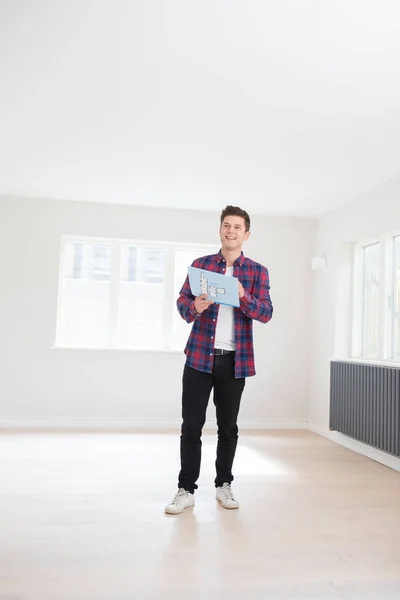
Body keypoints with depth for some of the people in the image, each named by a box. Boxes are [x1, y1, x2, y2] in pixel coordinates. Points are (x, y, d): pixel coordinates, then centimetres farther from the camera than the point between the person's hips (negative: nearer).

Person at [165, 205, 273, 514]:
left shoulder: (258, 271, 4)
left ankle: (224, 485, 28)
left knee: (228, 426, 11)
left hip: (235, 360, 0)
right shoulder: (200, 264, 7)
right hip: (200, 355, 0)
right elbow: (182, 301, 4)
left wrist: (243, 296, -22)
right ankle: (186, 489, 14)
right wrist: (194, 307, -19)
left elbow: (266, 313, -4)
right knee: (191, 424, 2)